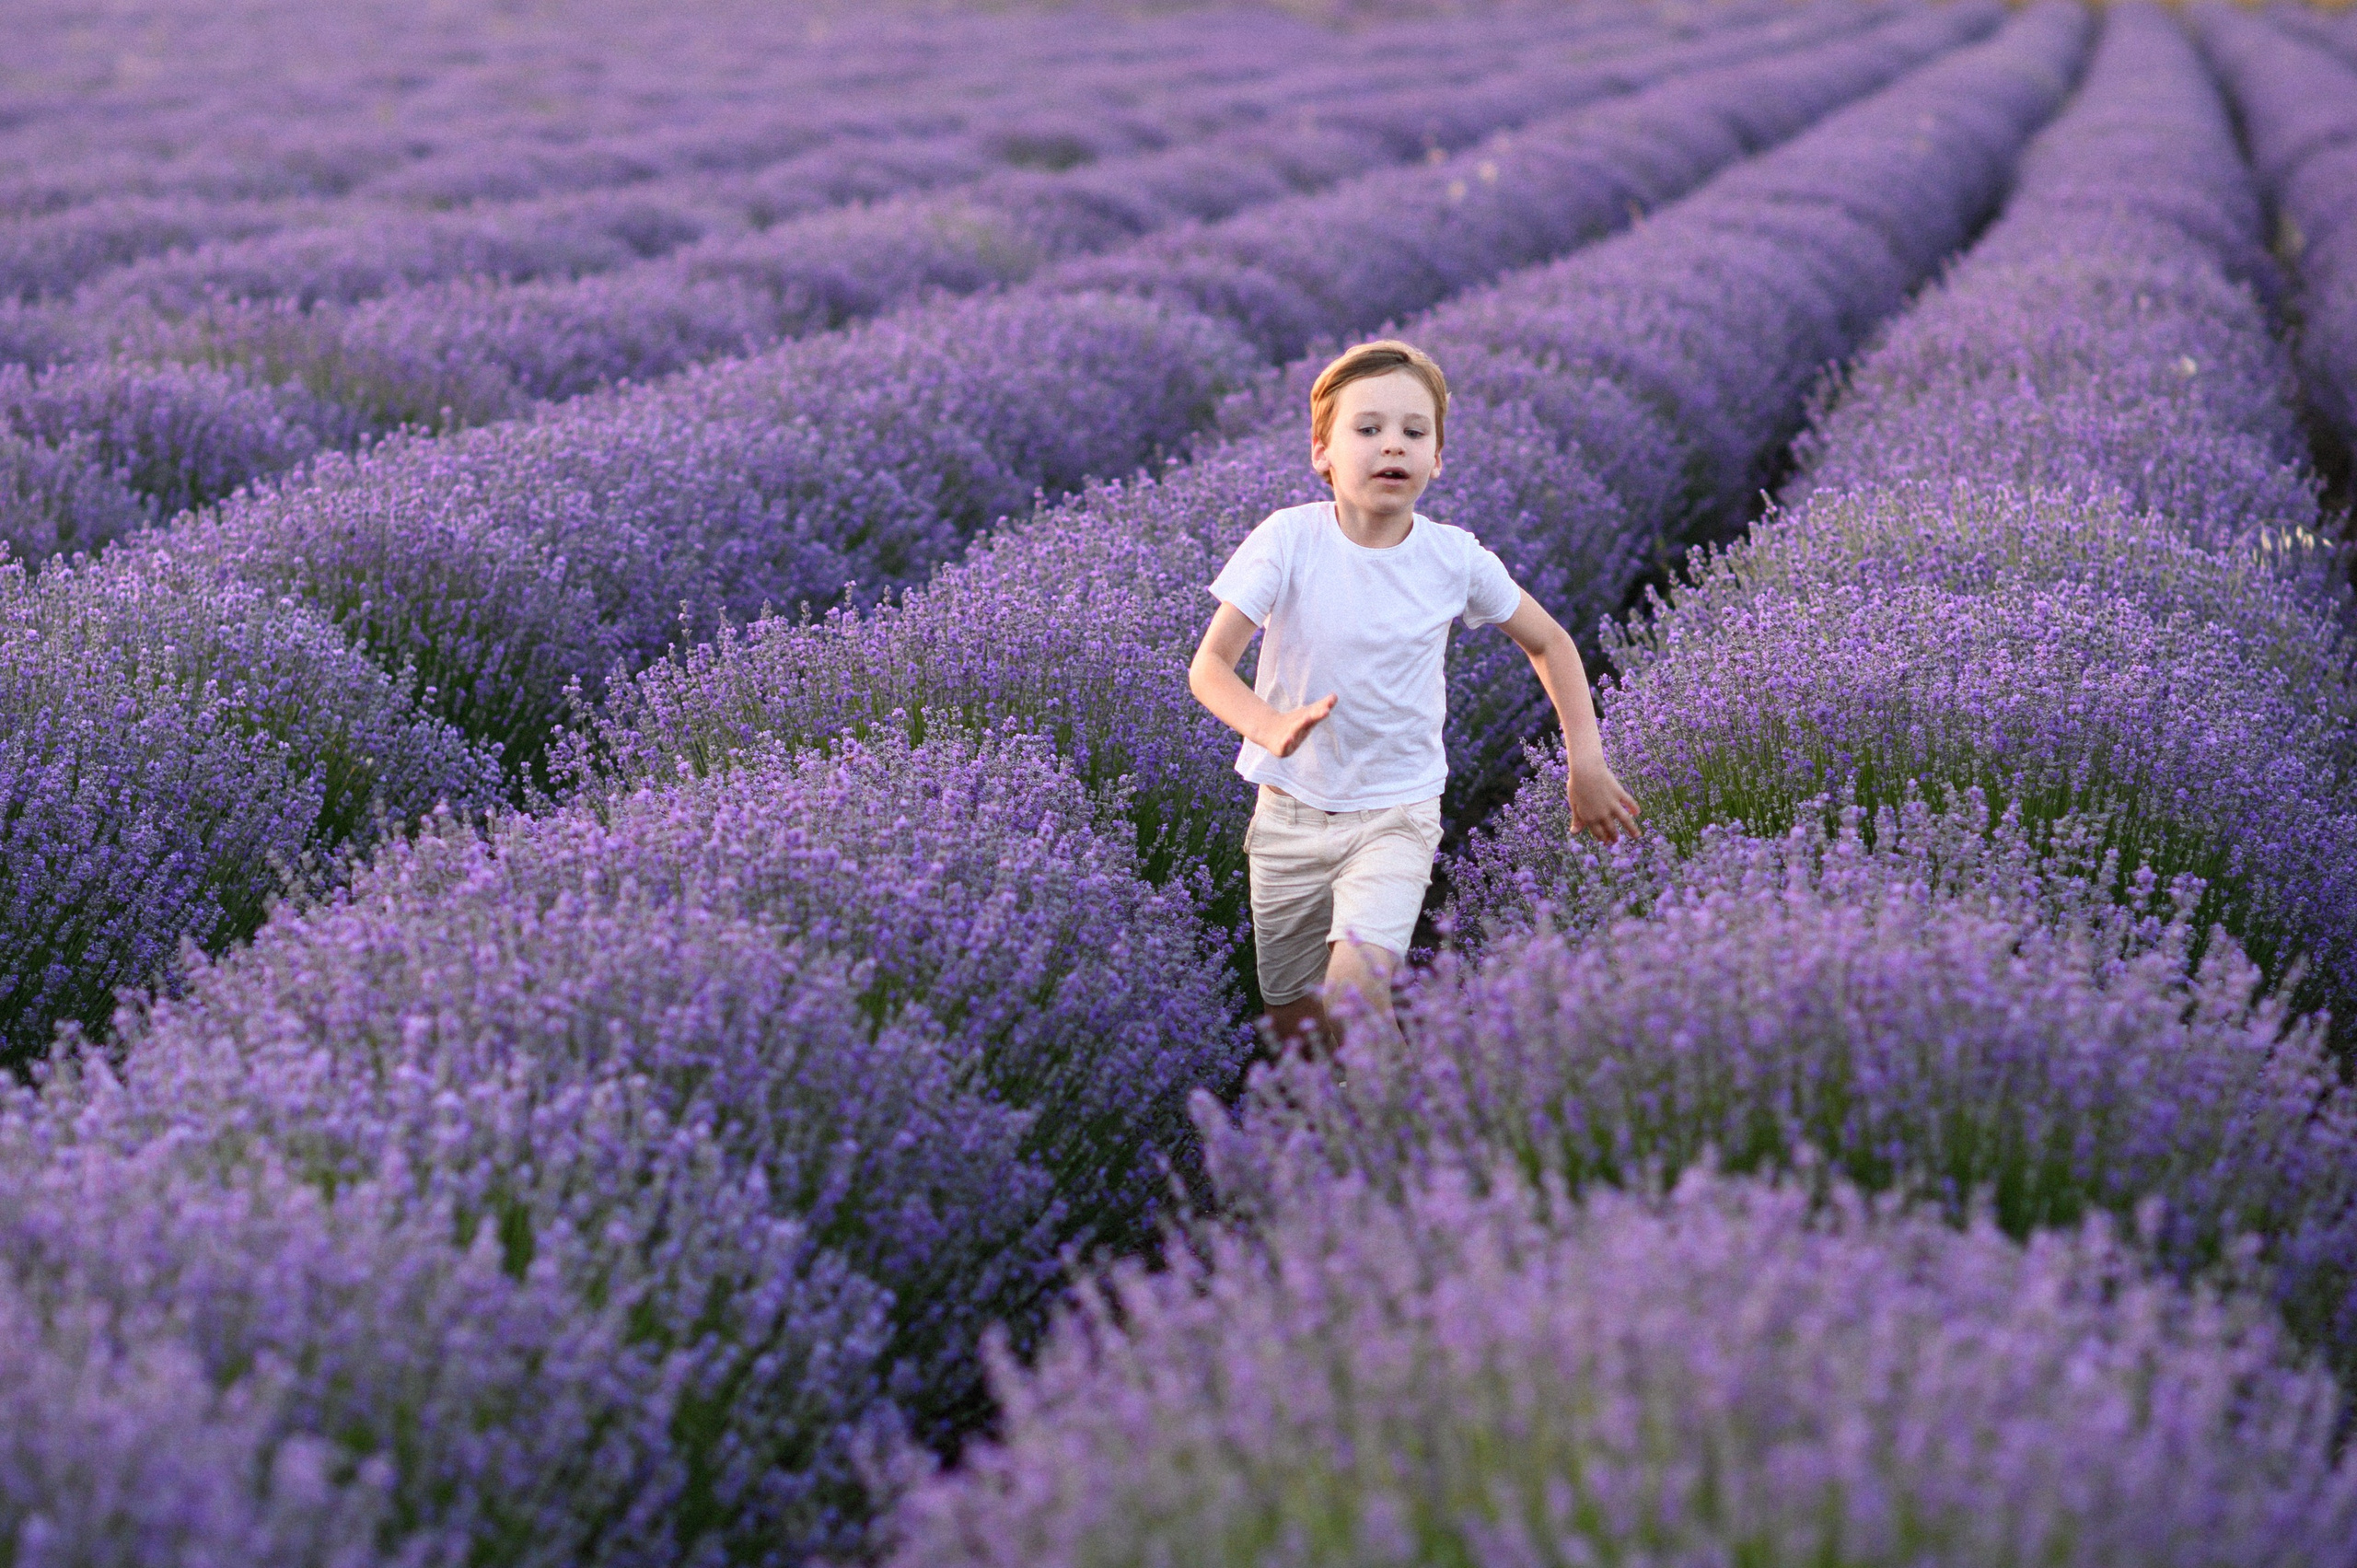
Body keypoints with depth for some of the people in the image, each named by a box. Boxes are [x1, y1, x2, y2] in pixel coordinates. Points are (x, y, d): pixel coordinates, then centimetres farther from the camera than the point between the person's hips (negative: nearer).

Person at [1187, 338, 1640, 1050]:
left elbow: (1549, 643, 9)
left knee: (1356, 988, -24)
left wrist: (1587, 761, 3)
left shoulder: (1455, 558, -8)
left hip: (1397, 812, -1)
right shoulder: (1290, 539, -13)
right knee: (1291, 1027, 9)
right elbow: (1209, 665, -15)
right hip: (1290, 810, 1)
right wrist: (1271, 726, -35)